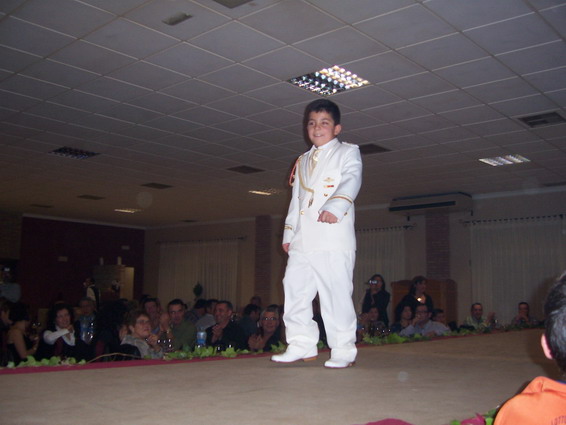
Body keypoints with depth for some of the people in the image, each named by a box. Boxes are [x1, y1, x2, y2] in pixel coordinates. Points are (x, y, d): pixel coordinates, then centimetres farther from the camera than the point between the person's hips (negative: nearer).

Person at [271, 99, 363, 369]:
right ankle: (302, 345, 14)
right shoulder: (302, 161, 26)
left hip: (334, 237, -6)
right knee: (294, 289, 4)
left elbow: (351, 181, -10)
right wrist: (288, 232, 18)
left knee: (336, 293, -7)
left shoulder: (347, 152, 9)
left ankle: (343, 350, 2)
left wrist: (335, 206, -27)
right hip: (303, 239, 6)